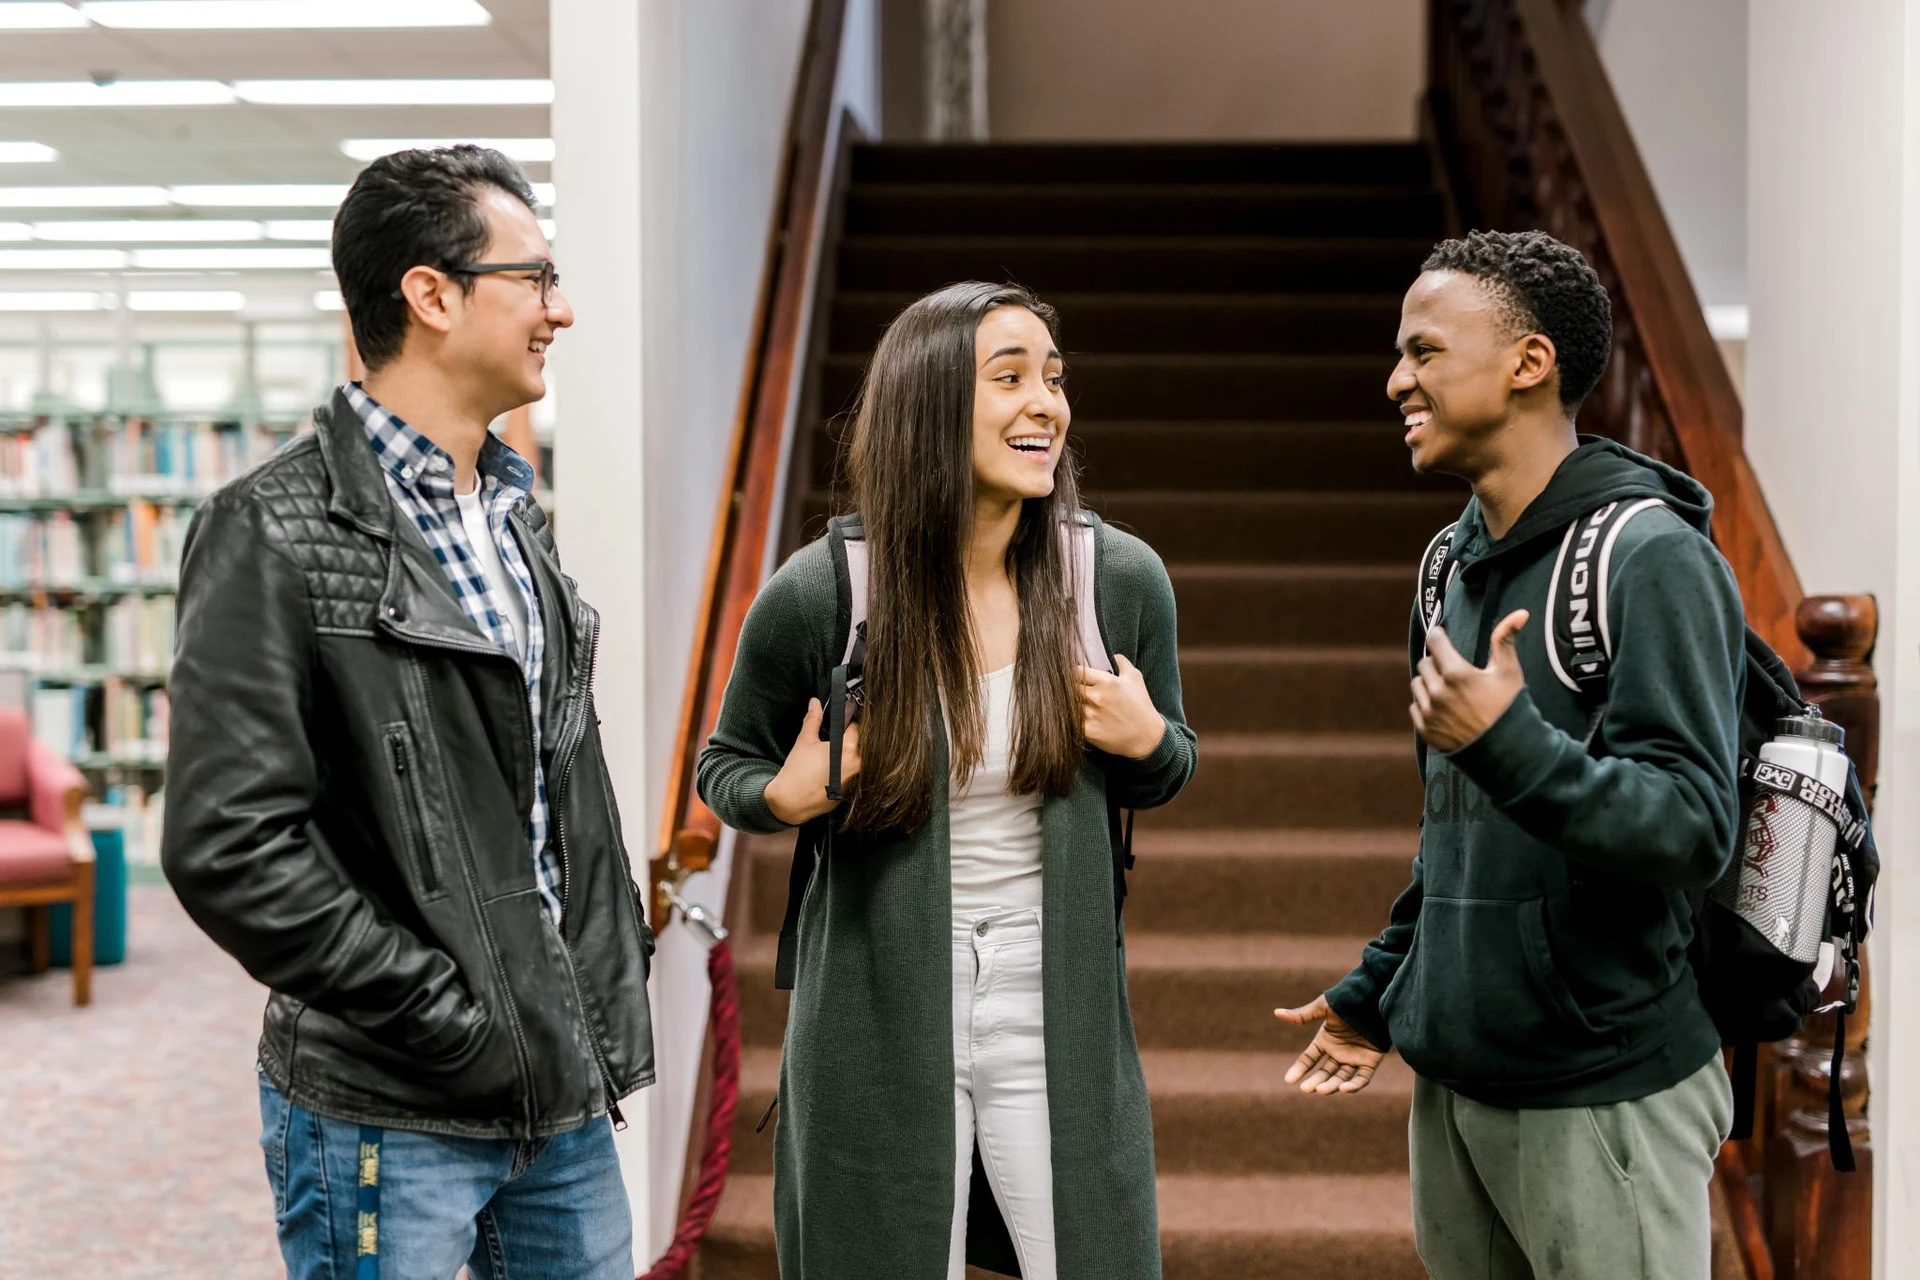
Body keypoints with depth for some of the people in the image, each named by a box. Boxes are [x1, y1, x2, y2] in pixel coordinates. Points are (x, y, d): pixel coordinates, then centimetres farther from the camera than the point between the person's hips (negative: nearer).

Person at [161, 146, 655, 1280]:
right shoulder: (278, 530, -13)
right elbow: (230, 843, -20)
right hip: (388, 1119, -7)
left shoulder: (515, 518, 13)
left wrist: (613, 1004, 11)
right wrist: (447, 1018, -18)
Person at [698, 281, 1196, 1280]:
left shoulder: (1121, 579, -4)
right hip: (876, 1007, -1)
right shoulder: (819, 595, -10)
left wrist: (1146, 742, -9)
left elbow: (1163, 775, 13)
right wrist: (784, 797, -14)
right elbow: (726, 764, 7)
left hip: (1057, 1010, 2)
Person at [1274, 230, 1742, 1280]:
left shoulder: (1651, 558, -14)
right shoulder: (1456, 563, 12)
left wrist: (1512, 745, -33)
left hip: (1602, 1098, -7)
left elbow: (1694, 828, -21)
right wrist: (1374, 992, 20)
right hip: (1455, 1075, 8)